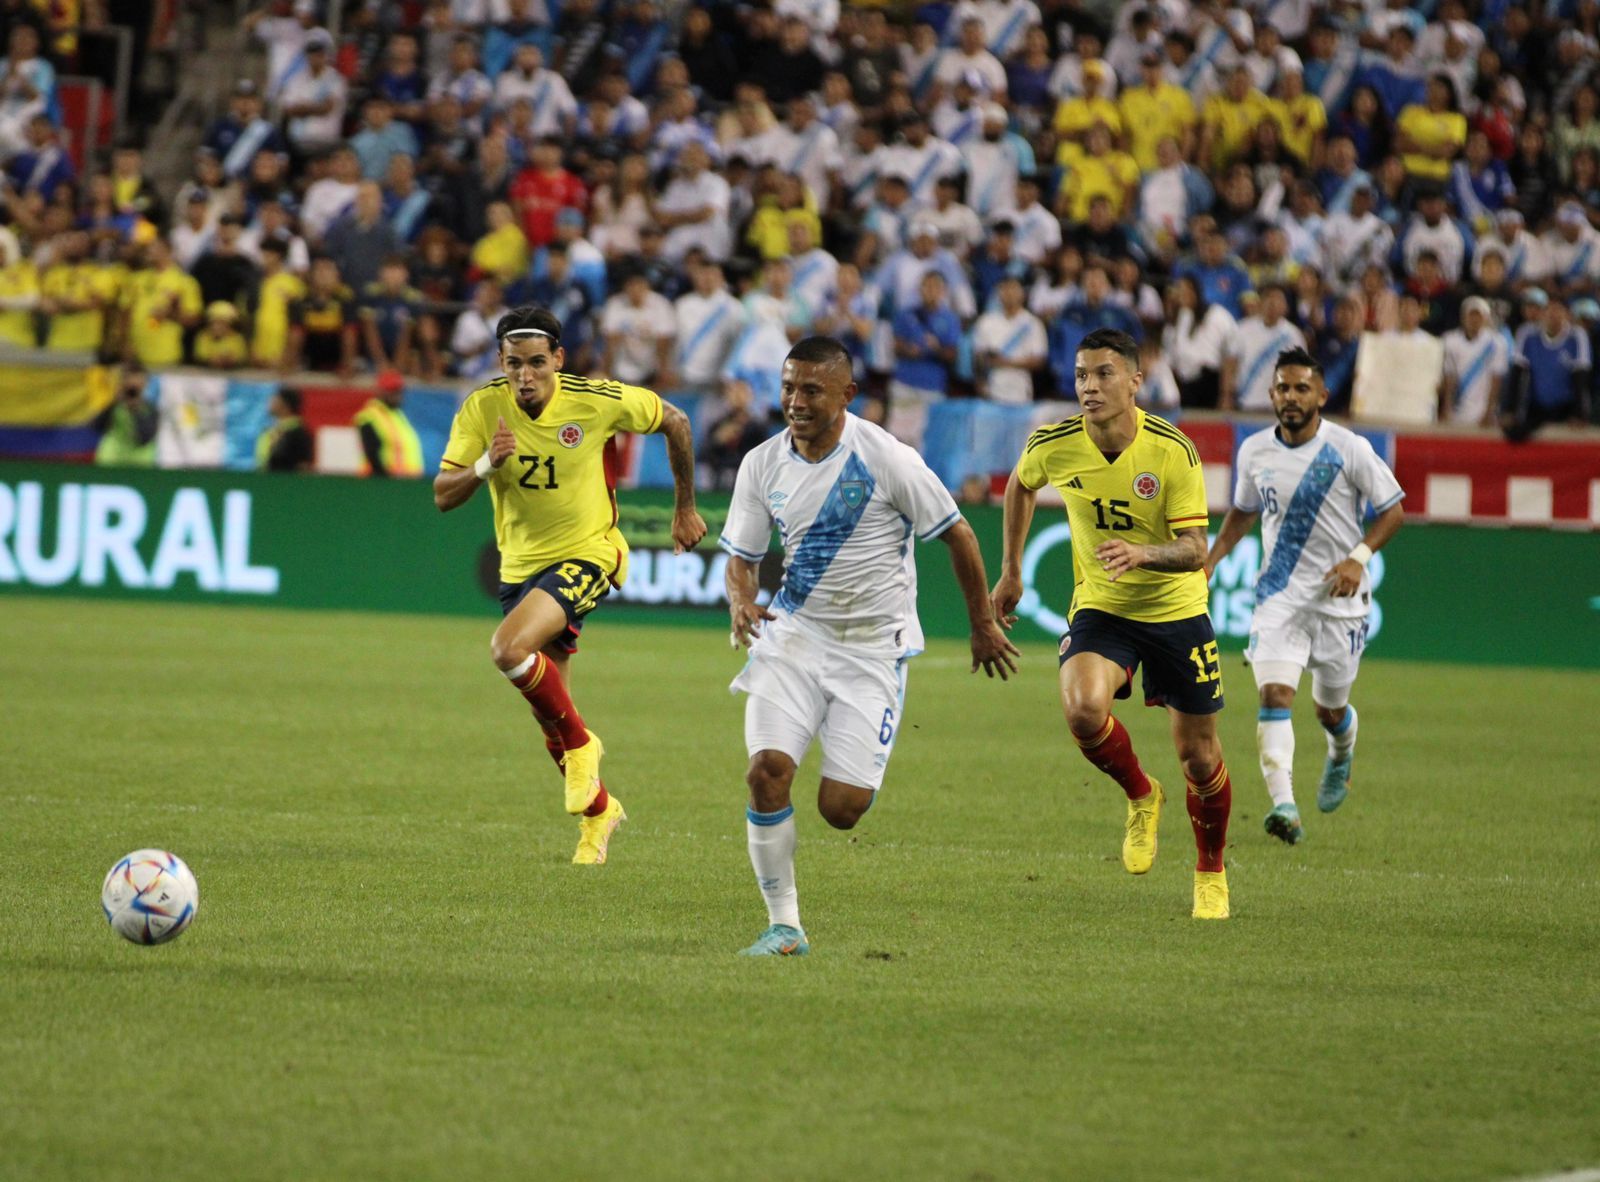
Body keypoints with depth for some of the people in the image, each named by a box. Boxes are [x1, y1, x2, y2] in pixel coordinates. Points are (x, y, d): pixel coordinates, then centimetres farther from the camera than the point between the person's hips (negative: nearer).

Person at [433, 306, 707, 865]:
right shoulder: (482, 409, -12)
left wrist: (685, 508, 9)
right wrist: (486, 465, -32)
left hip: (588, 554, -4)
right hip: (520, 563, 4)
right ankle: (598, 810, 33)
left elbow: (674, 422, 0)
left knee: (509, 648, -30)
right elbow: (443, 496, -12)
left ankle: (580, 744, -7)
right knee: (550, 718, 10)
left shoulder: (598, 401, -18)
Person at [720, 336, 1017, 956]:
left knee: (840, 810, -10)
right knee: (766, 771, -19)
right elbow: (742, 557, 9)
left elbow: (958, 536, -3)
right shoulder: (762, 465, -1)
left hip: (873, 648, -3)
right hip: (795, 632, 3)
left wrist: (983, 625, 6)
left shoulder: (887, 458, -14)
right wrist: (741, 603, -14)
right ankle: (784, 925, -6)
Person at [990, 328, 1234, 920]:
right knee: (1084, 710, -28)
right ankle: (1141, 796, 4)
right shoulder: (1053, 446, -12)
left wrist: (1143, 553, -40)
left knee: (1198, 755, 5)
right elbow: (1020, 486, 12)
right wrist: (1011, 571, 16)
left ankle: (1211, 872, 32)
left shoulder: (1174, 451, -20)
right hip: (1099, 606, 1)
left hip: (1176, 610, -1)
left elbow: (1194, 550, -20)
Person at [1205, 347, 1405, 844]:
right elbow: (1242, 512, 19)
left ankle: (1341, 755, 48)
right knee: (1274, 694, -20)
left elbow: (1393, 509, -2)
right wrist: (1210, 561, 7)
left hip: (1339, 598, -1)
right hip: (1279, 594, 2)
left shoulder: (1349, 449, -10)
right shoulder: (1254, 451, 1)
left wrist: (1358, 557, -17)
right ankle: (1283, 805, -28)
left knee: (1330, 711, 10)